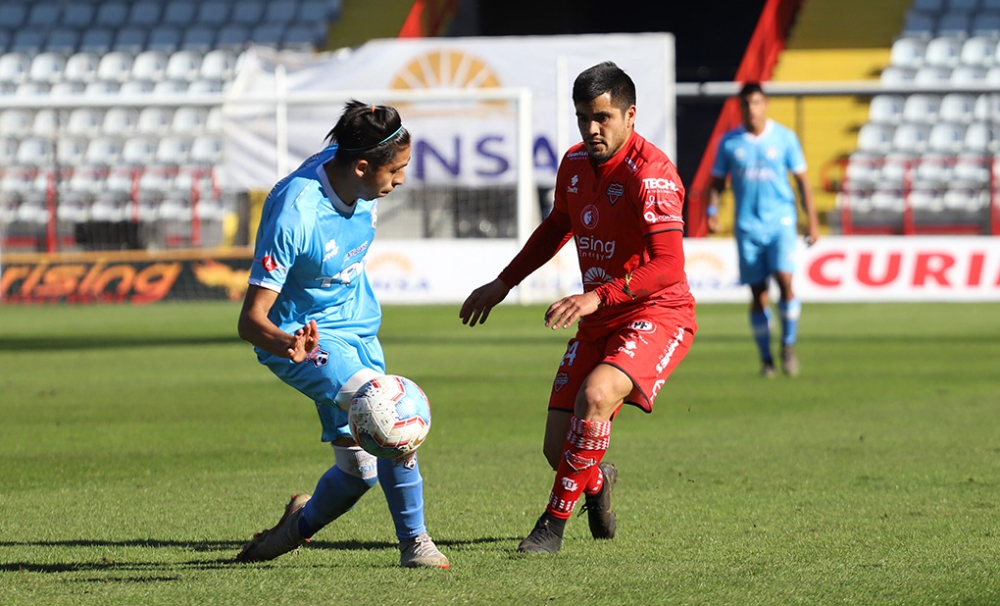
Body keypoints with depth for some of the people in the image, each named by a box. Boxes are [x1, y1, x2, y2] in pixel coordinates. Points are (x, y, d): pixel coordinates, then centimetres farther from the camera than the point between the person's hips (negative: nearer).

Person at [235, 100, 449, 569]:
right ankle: (414, 541, -17)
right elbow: (250, 320, -30)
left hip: (357, 327, 7)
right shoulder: (294, 213, -31)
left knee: (361, 467, 4)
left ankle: (300, 524, 32)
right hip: (303, 338, -7)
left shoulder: (358, 181, -9)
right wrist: (287, 344, -51)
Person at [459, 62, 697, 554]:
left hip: (657, 316, -7)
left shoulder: (649, 173, -20)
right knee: (558, 448, -1)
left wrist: (598, 296, -38)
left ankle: (554, 522, -19)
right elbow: (557, 227, 25)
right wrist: (503, 284, 27)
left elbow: (669, 266, -29)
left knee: (595, 395, -34)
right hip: (597, 324, 7)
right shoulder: (575, 163, 4)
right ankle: (596, 480, 38)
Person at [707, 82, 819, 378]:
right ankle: (766, 358, 10)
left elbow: (802, 179, 7)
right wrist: (712, 211, -6)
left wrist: (812, 221, 3)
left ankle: (788, 345, -1)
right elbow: (717, 182, 12)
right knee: (758, 293, 0)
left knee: (785, 279, -19)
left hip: (781, 221, -1)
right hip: (748, 226, 1)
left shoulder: (784, 137, 2)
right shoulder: (729, 142, 4)